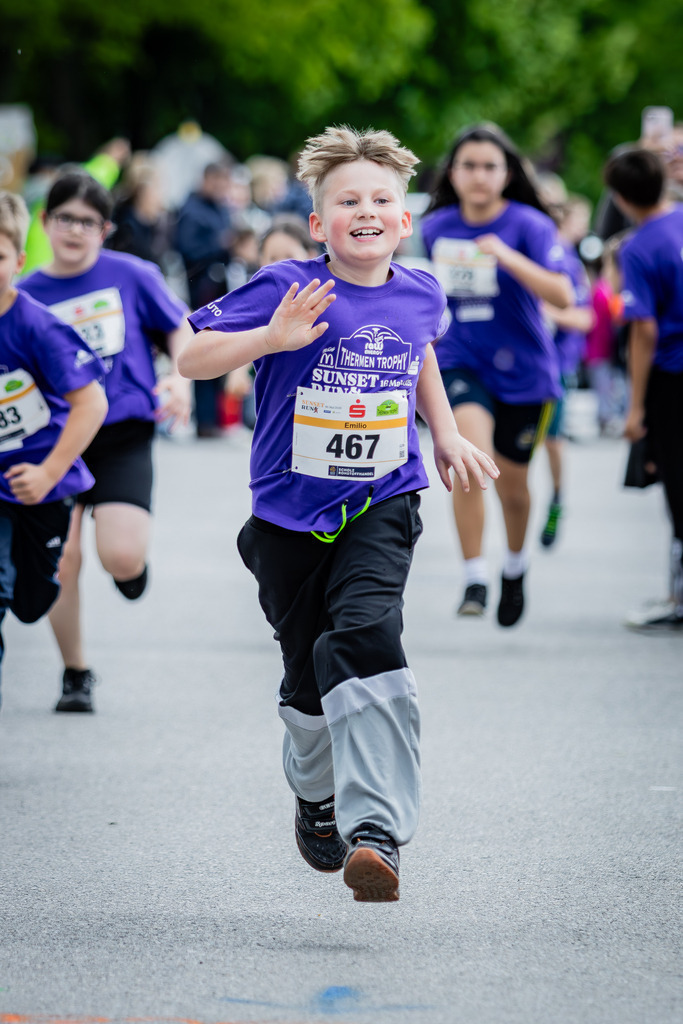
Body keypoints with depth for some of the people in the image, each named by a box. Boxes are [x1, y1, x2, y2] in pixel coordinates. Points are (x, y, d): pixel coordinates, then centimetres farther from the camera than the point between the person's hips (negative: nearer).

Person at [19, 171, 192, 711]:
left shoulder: (131, 275, 0)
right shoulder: (27, 295, 4)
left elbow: (179, 329, 11)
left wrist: (180, 379, -6)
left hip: (123, 433, -2)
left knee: (122, 559, -18)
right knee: (61, 557, -6)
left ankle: (135, 558, 23)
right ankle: (75, 674, 12)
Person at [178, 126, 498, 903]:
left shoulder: (420, 296, 0)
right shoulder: (287, 289, -13)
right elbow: (192, 358, -15)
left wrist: (445, 432, 20)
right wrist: (271, 337, -30)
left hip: (382, 505, 1)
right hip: (292, 511, 0)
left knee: (363, 641, -24)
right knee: (308, 672, 12)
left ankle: (375, 830, -29)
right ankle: (316, 794, 44)